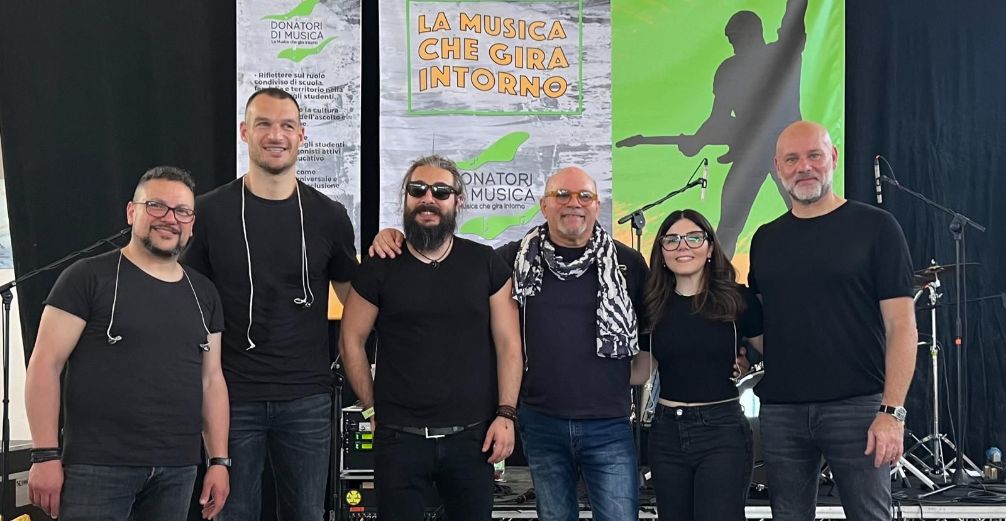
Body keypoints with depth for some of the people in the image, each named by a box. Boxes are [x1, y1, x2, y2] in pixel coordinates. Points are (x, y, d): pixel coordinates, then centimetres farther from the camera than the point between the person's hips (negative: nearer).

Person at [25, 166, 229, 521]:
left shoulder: (203, 294, 14)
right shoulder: (88, 278, -2)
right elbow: (46, 364, -5)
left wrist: (219, 461, 8)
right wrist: (45, 455, -11)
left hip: (178, 470, 5)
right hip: (97, 466, -4)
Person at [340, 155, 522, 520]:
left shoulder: (486, 264, 2)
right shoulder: (379, 267, 1)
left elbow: (508, 343, 2)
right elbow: (351, 340, 6)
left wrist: (506, 414, -5)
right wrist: (374, 407, 3)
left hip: (472, 436, 1)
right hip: (399, 438, 0)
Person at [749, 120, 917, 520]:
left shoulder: (874, 227, -2)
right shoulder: (765, 240, 12)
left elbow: (901, 324, -7)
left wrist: (892, 410, -15)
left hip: (857, 407, -4)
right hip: (780, 412, 4)